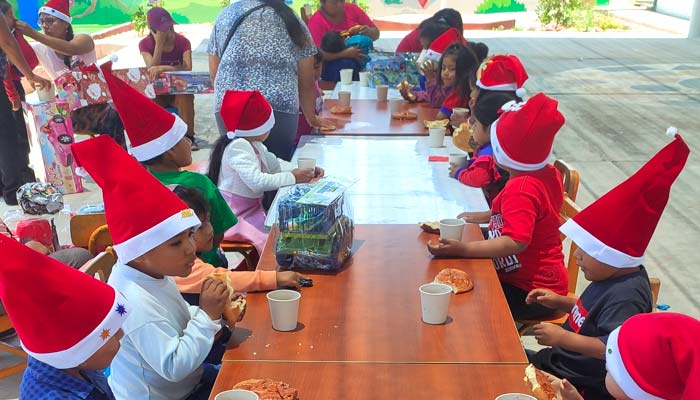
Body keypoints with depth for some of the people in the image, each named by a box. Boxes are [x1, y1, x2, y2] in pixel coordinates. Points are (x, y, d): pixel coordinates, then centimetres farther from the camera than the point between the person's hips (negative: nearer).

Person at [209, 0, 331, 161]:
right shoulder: (293, 21, 18)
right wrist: (311, 117, 32)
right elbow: (307, 83, 18)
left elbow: (214, 74, 20)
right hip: (279, 106, -1)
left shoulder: (225, 15, 21)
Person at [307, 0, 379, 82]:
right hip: (331, 63, -4)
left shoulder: (352, 9, 2)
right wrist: (346, 53, -31)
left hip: (359, 58, 4)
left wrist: (369, 32, -16)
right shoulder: (316, 22, -10)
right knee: (346, 64, -33)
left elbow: (376, 33, 9)